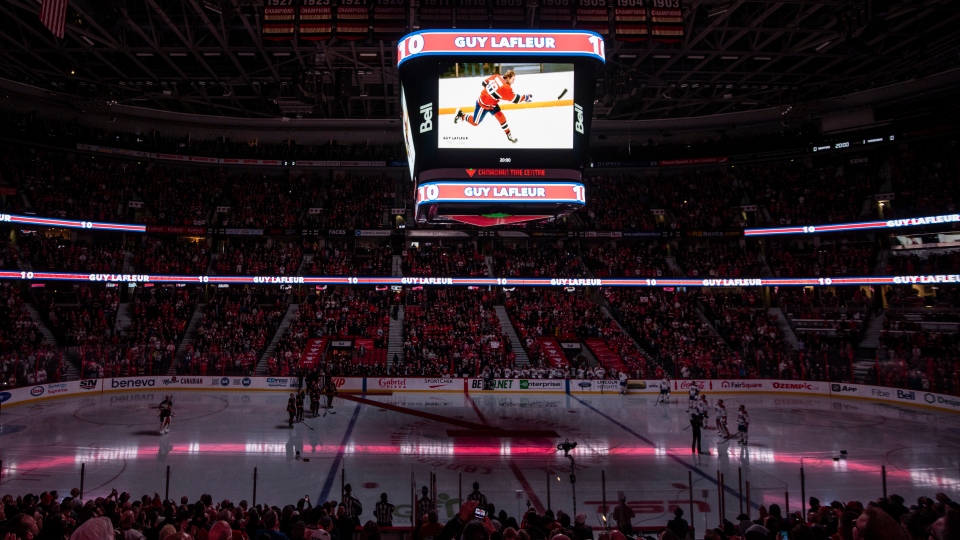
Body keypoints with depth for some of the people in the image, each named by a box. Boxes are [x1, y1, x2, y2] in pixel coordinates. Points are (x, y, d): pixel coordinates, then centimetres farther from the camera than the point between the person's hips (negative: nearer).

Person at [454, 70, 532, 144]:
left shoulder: (497, 77, -11)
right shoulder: (505, 88, -33)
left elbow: (484, 83, 1)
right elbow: (515, 99, -26)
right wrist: (526, 98, -16)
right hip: (483, 104, -9)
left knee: (501, 117, 2)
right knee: (475, 122, 11)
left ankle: (509, 135, 9)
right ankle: (461, 115, 31)